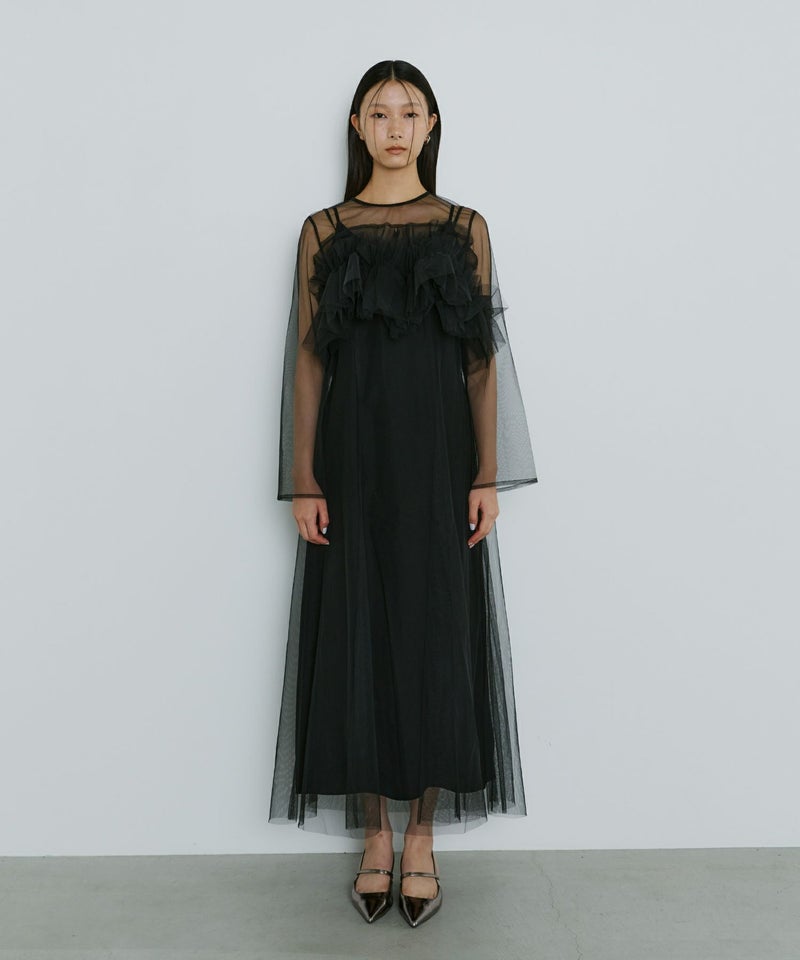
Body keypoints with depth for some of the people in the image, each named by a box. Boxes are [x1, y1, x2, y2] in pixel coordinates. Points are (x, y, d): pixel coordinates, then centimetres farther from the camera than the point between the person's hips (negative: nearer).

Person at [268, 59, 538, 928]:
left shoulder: (466, 228, 8)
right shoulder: (323, 230, 7)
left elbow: (483, 358, 4)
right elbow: (308, 357, 3)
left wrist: (488, 473, -4)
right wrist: (304, 478, -4)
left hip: (438, 455, 0)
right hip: (353, 454, 0)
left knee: (435, 634, 3)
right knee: (358, 634, 3)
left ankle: (422, 834, 18)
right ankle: (376, 831, 20)